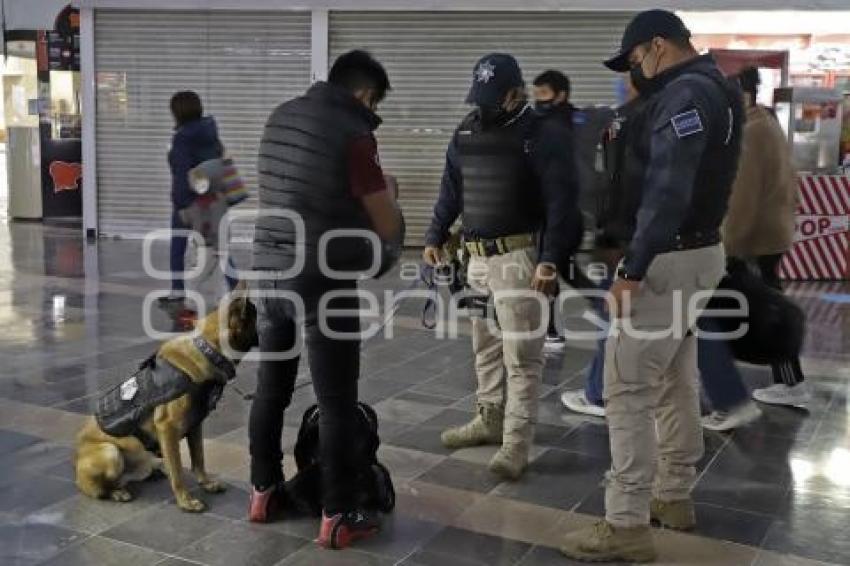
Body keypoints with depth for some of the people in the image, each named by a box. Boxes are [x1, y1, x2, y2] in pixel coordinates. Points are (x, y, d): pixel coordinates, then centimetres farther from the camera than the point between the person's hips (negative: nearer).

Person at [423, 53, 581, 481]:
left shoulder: (543, 135, -10)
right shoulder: (466, 132, 11)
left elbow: (561, 203, -15)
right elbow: (450, 190, 19)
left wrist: (550, 259, -23)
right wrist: (435, 238, 16)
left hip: (518, 257, -7)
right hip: (477, 257, 7)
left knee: (520, 353, -4)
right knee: (484, 345, 16)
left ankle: (516, 443, 1)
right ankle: (490, 420, 31)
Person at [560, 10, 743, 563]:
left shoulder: (685, 93, -18)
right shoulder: (715, 86, 14)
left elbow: (667, 191, -29)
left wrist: (633, 269, -30)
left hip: (669, 258, -11)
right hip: (699, 250, 11)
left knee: (629, 391, -6)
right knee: (676, 382, 19)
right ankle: (674, 495, 32)